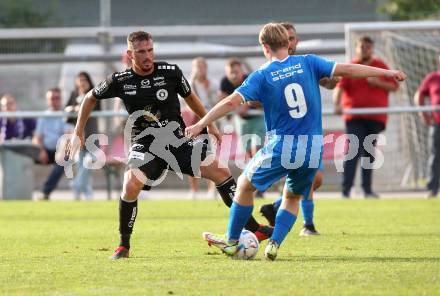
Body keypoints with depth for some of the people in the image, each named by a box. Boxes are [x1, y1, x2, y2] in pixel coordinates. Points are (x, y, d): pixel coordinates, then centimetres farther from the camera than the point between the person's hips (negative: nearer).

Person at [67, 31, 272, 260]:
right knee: (131, 186, -28)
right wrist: (78, 133, 8)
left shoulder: (170, 72, -6)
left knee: (221, 172, -9)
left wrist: (209, 124, 18)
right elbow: (90, 99, 9)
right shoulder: (120, 81, -8)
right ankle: (123, 246, -8)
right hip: (145, 144, -2)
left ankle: (253, 229, 4)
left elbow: (189, 97, 14)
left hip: (177, 141, 2)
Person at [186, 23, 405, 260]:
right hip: (313, 148, 3)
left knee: (245, 185, 18)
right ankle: (274, 244, 7)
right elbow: (345, 70, -2)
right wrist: (387, 73, 4)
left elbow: (231, 102, -13)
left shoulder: (262, 76, -5)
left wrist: (201, 124, -9)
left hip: (281, 147, -3)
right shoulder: (308, 63, 1)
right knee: (292, 197, 23)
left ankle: (232, 242, 23)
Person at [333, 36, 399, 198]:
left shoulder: (381, 66, 11)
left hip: (375, 117, 3)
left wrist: (379, 83, -8)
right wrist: (337, 104, -29)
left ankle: (367, 189, 17)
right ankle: (346, 189, -16)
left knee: (369, 153, 9)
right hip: (354, 117, -3)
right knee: (353, 152, -13)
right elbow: (340, 87, -11)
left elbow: (394, 86, 10)